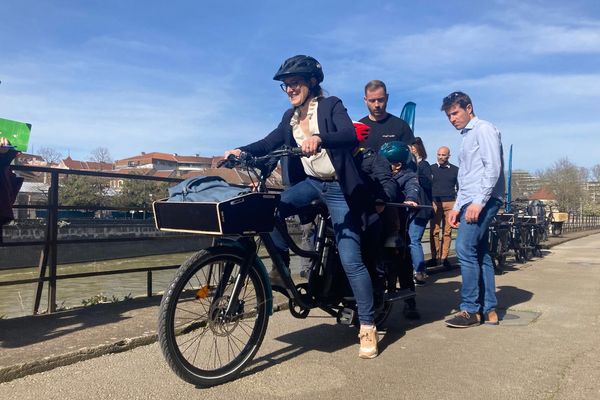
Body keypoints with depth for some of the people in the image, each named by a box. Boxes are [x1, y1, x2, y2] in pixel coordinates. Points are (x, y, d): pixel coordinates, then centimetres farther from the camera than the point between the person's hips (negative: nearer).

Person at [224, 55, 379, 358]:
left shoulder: (331, 105, -8)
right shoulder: (290, 117, 9)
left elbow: (351, 136, -25)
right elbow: (269, 143, 0)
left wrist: (318, 138, -44)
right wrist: (241, 151, -19)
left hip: (339, 188, -5)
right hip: (310, 183, 6)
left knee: (350, 260, -8)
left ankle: (368, 328, 5)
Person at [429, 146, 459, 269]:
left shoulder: (455, 170, 12)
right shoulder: (431, 169, 10)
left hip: (450, 203, 1)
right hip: (435, 203, 0)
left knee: (447, 232, -1)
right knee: (434, 231, -5)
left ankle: (444, 257, 5)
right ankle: (434, 257, -1)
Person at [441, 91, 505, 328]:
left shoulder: (484, 129, -2)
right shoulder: (467, 137, 25)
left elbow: (493, 168, -14)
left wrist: (478, 202, -21)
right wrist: (457, 207, 18)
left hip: (483, 200, -9)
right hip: (471, 202, 9)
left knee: (465, 249, -14)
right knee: (479, 254, 8)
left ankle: (470, 310, -6)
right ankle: (489, 310, 14)